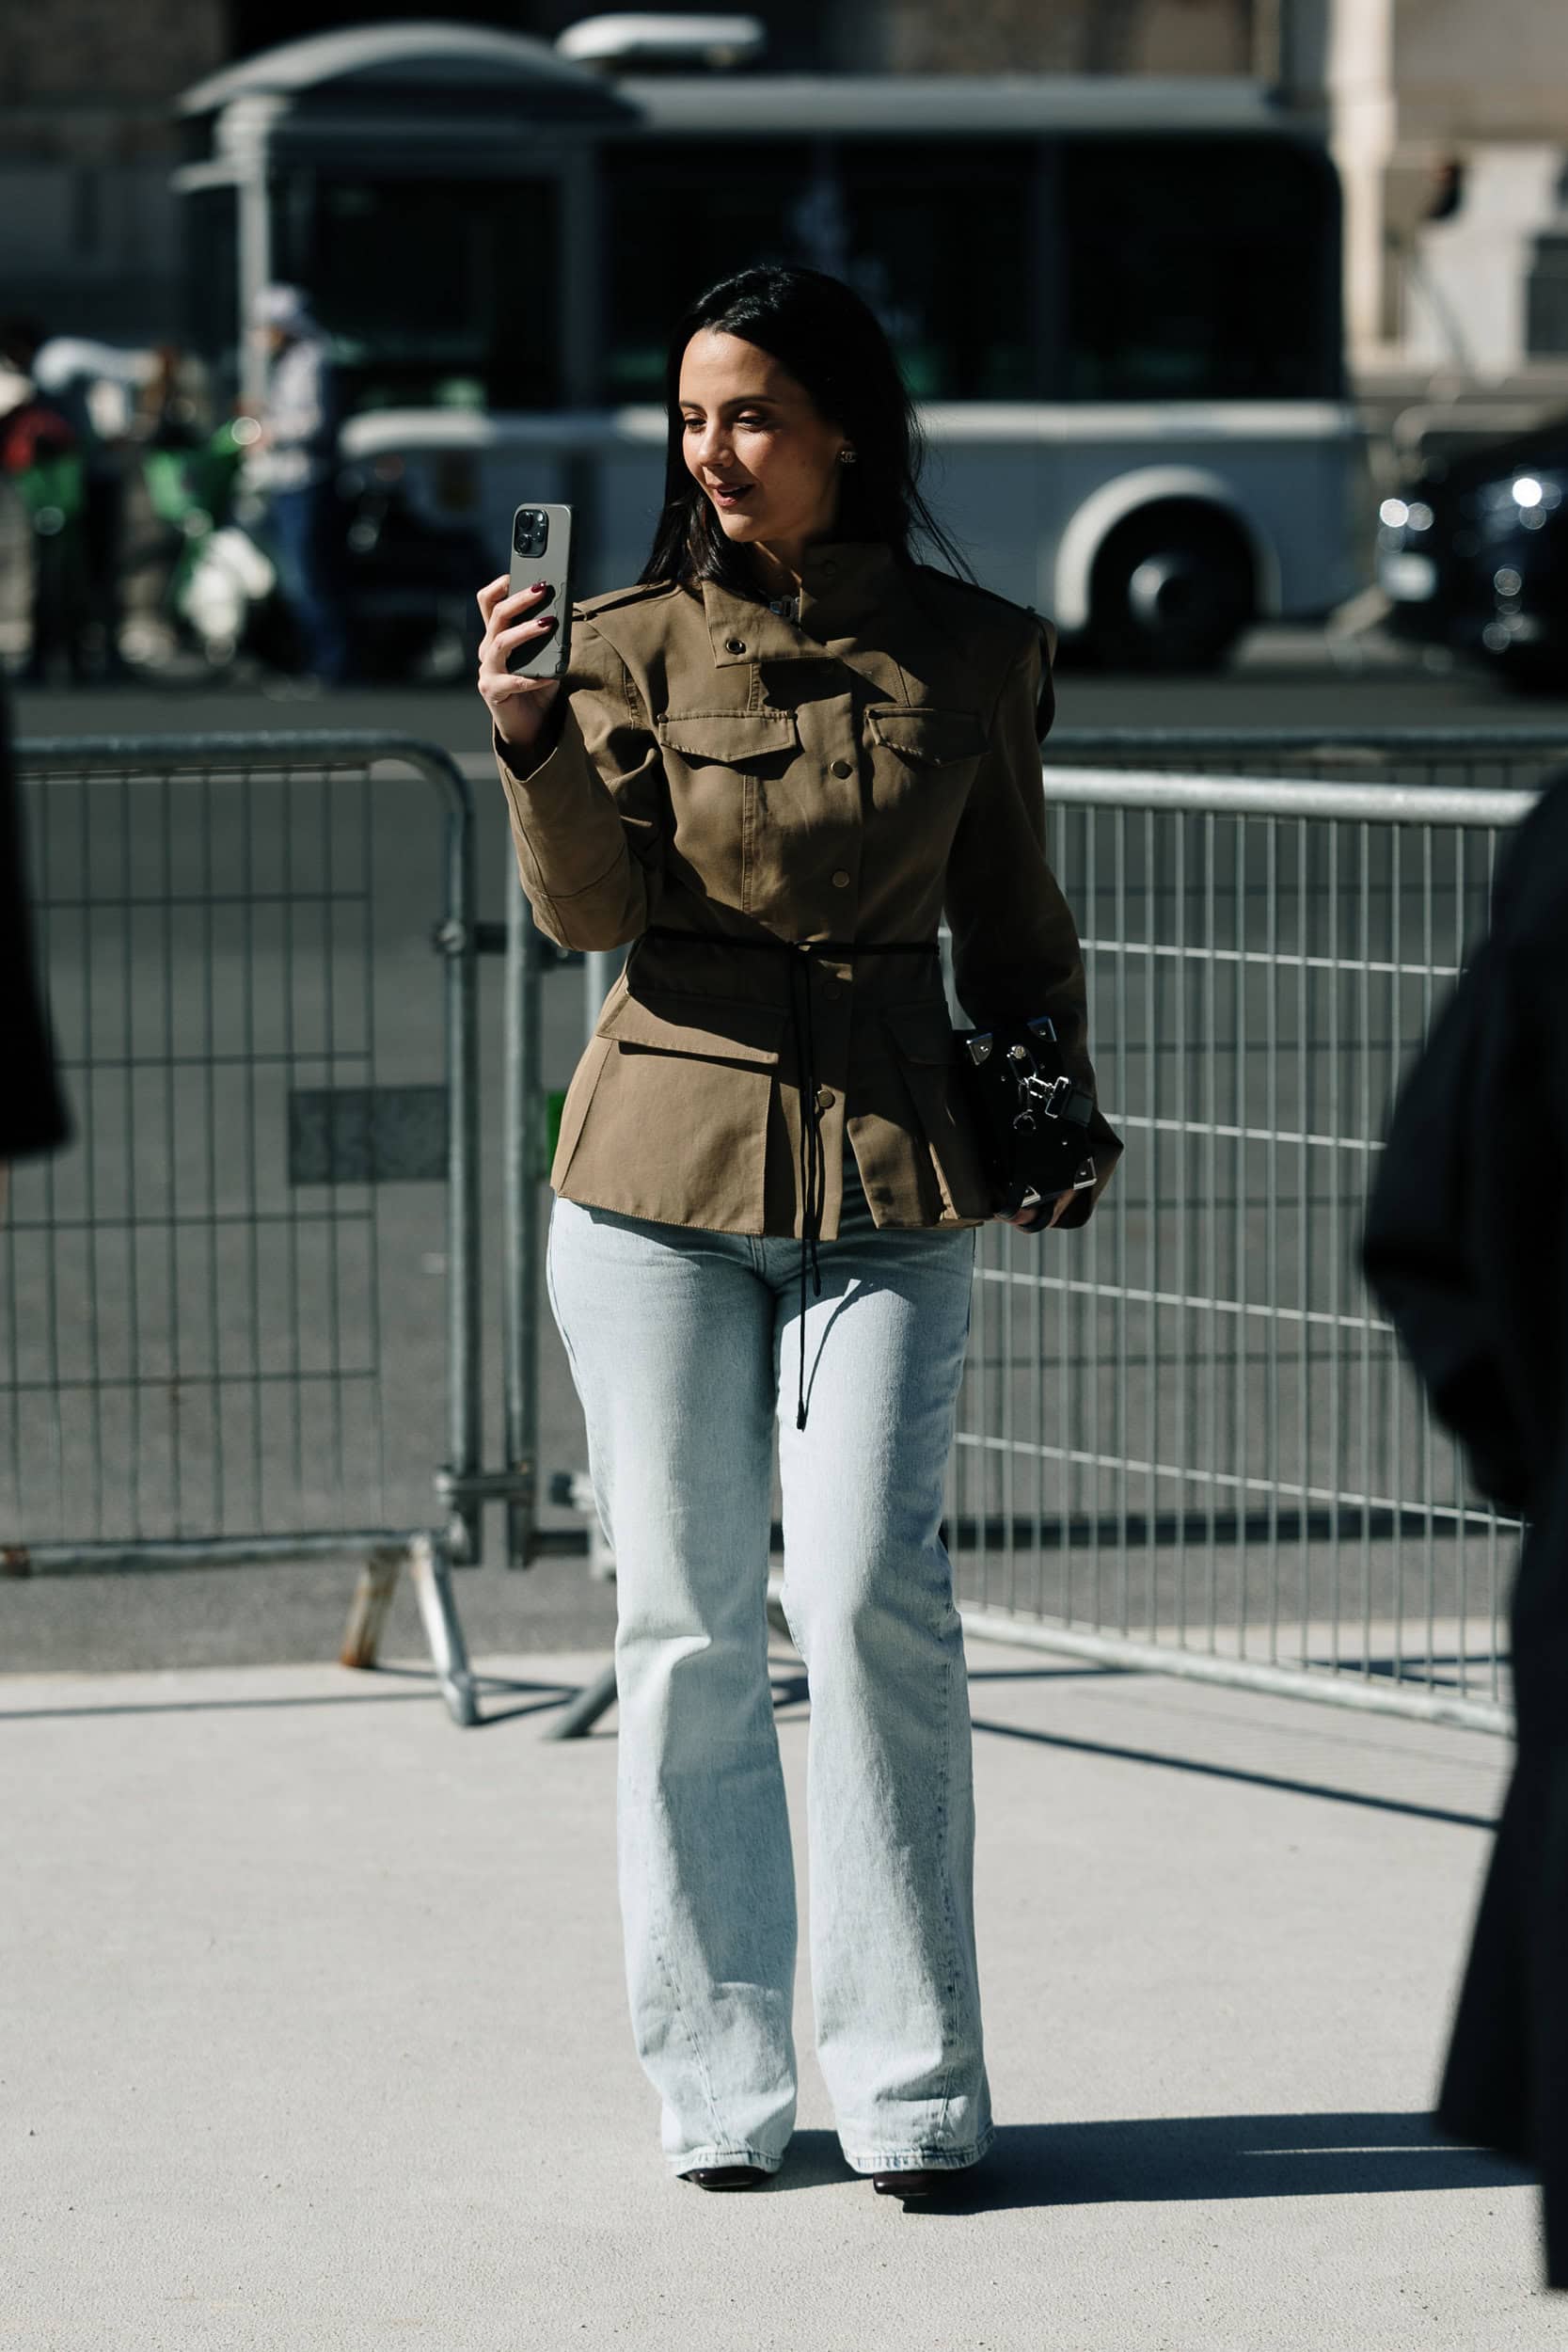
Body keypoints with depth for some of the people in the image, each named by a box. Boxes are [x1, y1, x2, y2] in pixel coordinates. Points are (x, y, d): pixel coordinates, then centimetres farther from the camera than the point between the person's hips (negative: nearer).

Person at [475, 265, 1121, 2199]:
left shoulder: (972, 657, 5)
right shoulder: (635, 645, 3)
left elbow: (1013, 924, 17)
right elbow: (594, 910, -9)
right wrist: (532, 735, -25)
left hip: (888, 1175, 0)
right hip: (661, 1176, 1)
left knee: (870, 1596, -11)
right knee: (685, 1621, 2)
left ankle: (912, 2087, -2)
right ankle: (717, 2082, 12)